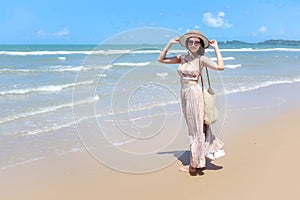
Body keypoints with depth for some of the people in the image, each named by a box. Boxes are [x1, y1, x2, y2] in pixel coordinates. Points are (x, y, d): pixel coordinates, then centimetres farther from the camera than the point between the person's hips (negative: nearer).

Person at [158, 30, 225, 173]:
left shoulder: (201, 59, -6)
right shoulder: (182, 58, 11)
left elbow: (220, 67, -21)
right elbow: (161, 59, 14)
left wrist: (216, 48, -11)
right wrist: (170, 43, 8)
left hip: (194, 93, -7)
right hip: (184, 94, 7)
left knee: (196, 128, 2)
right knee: (193, 128, 14)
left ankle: (194, 165, 11)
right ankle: (214, 148, 30)